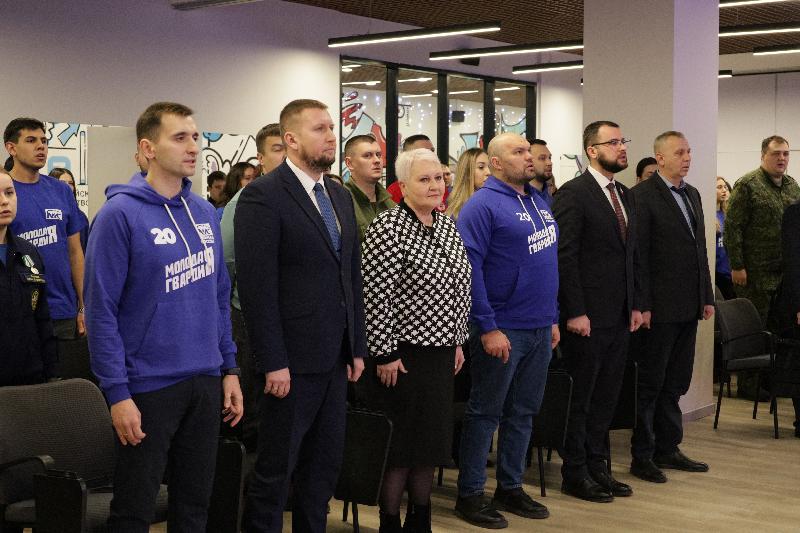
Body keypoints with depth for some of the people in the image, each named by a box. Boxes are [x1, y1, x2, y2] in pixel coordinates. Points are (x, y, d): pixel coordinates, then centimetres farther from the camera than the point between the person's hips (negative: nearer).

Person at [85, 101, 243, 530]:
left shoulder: (205, 213, 7)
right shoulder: (120, 214, -12)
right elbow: (101, 311, -13)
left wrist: (229, 367, 9)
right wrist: (117, 393, -16)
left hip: (206, 382, 6)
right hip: (148, 387, -6)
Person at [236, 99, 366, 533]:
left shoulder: (340, 197, 13)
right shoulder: (263, 196, -11)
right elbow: (256, 285, -16)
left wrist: (357, 347, 11)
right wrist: (272, 363, -18)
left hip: (335, 358, 7)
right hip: (292, 359, -7)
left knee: (325, 465, 15)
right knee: (275, 470, 4)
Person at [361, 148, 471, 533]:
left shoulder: (448, 227, 8)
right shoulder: (388, 228, -15)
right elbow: (375, 297, -17)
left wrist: (458, 341, 13)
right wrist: (385, 354, -16)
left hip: (442, 351, 7)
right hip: (402, 354, -7)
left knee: (431, 441, 14)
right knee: (398, 444, 2)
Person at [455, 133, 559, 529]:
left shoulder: (539, 202, 12)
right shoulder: (483, 205, -12)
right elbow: (468, 269, -17)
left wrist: (553, 318, 15)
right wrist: (488, 328, -19)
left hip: (540, 328, 8)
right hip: (502, 329, -7)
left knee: (524, 412, 14)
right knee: (485, 413, 2)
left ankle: (510, 488, 26)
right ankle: (470, 495, 13)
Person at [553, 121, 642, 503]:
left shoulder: (624, 195, 14)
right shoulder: (573, 194, -11)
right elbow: (565, 256, -15)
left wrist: (635, 305, 12)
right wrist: (575, 312, -18)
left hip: (619, 316, 8)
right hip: (587, 317, -7)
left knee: (606, 397, 14)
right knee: (580, 397, 4)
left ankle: (597, 467, 26)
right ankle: (575, 474, 16)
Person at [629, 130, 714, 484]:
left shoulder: (692, 195, 15)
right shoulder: (643, 195, -10)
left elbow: (700, 249, 17)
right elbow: (639, 255, -14)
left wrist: (707, 297, 13)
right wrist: (642, 305, -17)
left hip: (688, 307, 8)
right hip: (660, 308, -7)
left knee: (675, 383, 14)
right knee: (651, 384, 1)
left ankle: (668, 448, 23)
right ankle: (642, 456, 10)